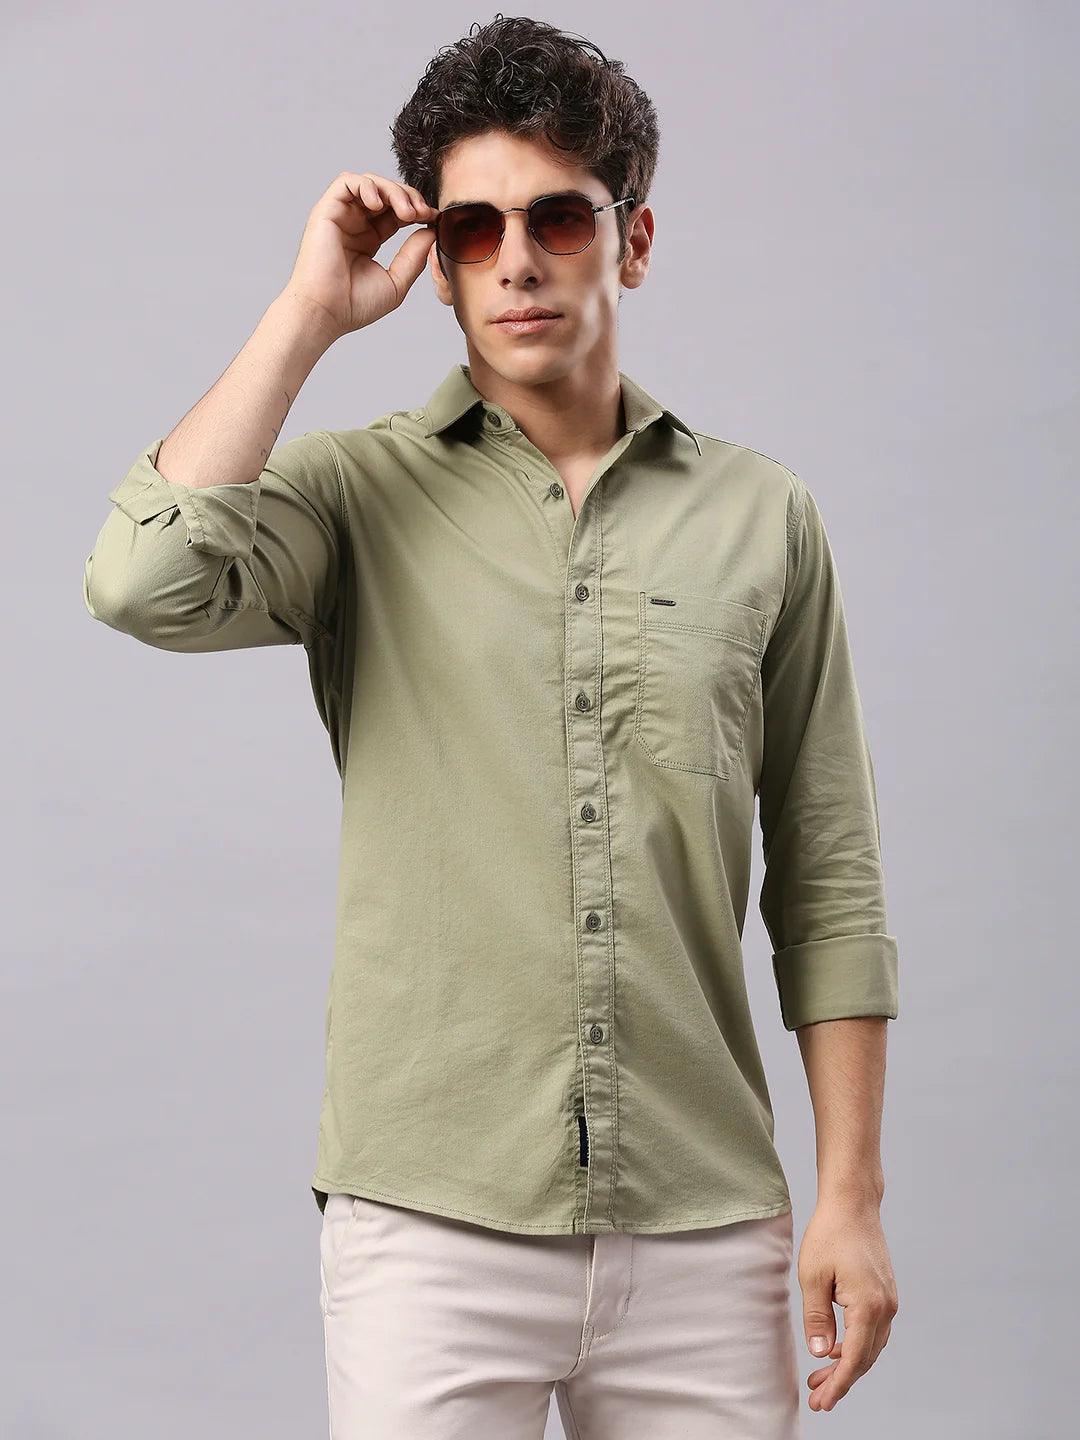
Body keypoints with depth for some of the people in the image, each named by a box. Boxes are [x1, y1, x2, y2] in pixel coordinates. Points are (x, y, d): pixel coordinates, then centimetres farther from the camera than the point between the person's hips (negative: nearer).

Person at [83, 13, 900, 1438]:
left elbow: (828, 880, 8)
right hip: (432, 1218, -1)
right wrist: (311, 309, -10)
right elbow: (149, 581, -21)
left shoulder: (762, 515, 6)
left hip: (702, 1223, 2)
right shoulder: (358, 495, 1)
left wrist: (852, 1191, 3)